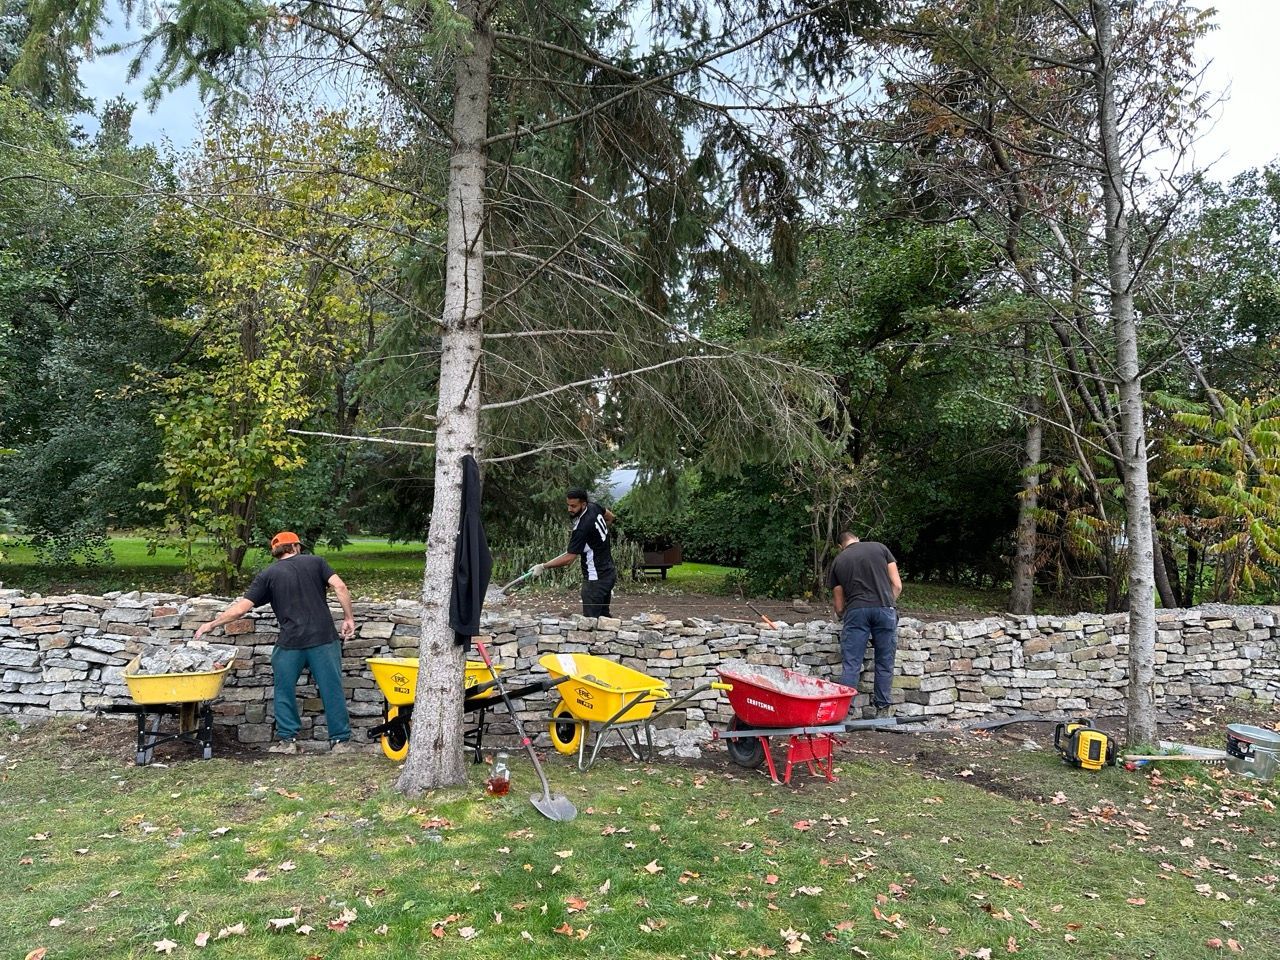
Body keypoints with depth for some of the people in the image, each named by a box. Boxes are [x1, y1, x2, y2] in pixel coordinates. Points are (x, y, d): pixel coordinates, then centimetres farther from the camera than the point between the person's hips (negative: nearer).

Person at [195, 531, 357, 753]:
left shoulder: (268, 575, 7)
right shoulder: (315, 561, 8)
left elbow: (241, 608, 3)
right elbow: (340, 587, -5)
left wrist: (211, 624, 15)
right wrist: (348, 617, 2)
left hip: (290, 642, 0)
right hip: (324, 637, 0)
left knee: (285, 690, 17)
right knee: (332, 689, 6)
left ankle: (287, 739, 20)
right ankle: (341, 740, 10)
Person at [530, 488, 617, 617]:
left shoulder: (582, 528, -25)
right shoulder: (594, 507, -1)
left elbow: (569, 558, -22)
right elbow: (610, 517, 22)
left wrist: (543, 567, -15)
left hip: (596, 579, -10)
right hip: (609, 573, 10)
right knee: (604, 617, 17)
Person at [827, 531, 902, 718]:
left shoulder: (838, 561, 18)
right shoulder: (880, 548, 17)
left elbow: (839, 607, 19)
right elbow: (897, 585, 11)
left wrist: (844, 615, 40)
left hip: (855, 611, 0)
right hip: (884, 609, 0)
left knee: (851, 665, 2)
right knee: (885, 664, 10)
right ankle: (883, 710, 15)